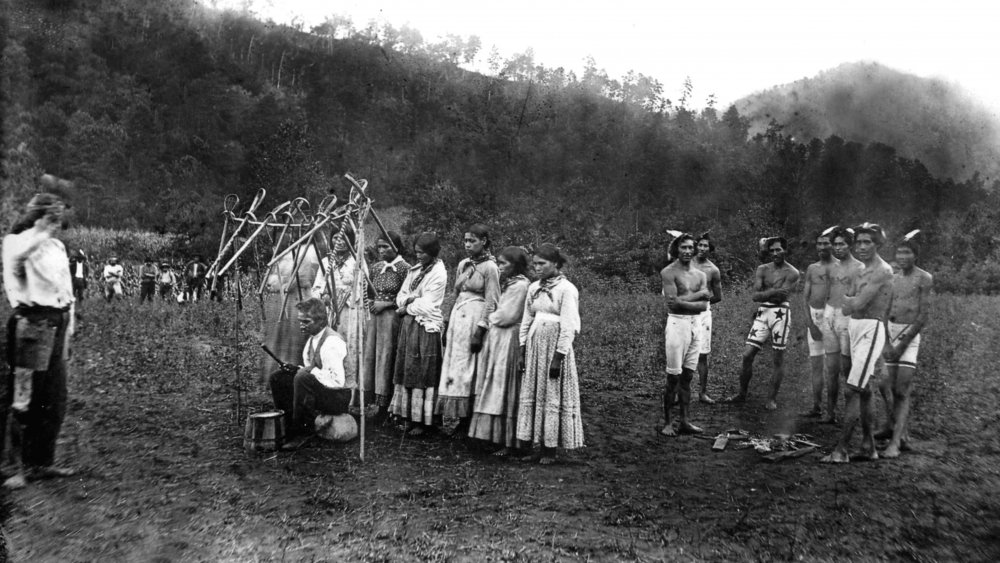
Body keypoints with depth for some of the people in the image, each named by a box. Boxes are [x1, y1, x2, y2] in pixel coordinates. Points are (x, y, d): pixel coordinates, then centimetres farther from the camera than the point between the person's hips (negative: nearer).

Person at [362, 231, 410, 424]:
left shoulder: (404, 268, -8)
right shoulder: (376, 267, 11)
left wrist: (385, 304, -12)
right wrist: (370, 301, 1)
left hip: (391, 316, -6)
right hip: (374, 315, 6)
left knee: (386, 357, -3)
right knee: (370, 355, 4)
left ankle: (384, 405, 4)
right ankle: (371, 397, 13)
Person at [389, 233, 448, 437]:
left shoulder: (438, 273, -10)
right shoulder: (414, 270, 14)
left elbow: (426, 305, -15)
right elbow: (401, 295, 14)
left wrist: (406, 308, -3)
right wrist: (408, 300, -7)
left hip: (425, 328, -7)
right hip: (408, 325, 7)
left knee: (422, 373, -3)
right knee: (407, 371, 8)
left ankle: (423, 421, 4)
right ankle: (409, 416, 16)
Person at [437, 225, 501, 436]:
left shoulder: (489, 267, -7)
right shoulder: (463, 265, 13)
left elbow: (491, 302, -11)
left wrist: (480, 331, -16)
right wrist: (448, 325, 14)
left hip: (475, 319, -7)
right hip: (457, 317, 7)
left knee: (470, 370, -4)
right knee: (454, 368, 6)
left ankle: (469, 423, 5)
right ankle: (461, 420, 14)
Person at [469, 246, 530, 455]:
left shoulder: (520, 285, -12)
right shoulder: (506, 283, 16)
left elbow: (507, 316, -15)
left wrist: (489, 317, 0)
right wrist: (494, 317, -1)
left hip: (508, 341, -9)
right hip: (495, 339, 9)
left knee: (505, 390, -5)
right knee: (495, 389, 10)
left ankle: (508, 441, 3)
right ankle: (497, 435, 17)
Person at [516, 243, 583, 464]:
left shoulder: (567, 289, -10)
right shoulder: (534, 288, 10)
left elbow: (568, 327, -13)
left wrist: (558, 357, -16)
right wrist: (522, 349, 8)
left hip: (555, 347, -6)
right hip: (534, 346, 6)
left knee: (553, 396, 1)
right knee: (530, 395, 7)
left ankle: (550, 450, 10)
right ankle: (535, 444, 17)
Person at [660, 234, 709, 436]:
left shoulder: (701, 274, 12)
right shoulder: (669, 272, -5)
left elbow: (704, 306, 1)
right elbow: (673, 304, -17)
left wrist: (682, 300, -12)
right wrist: (699, 294, -8)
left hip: (697, 324, 6)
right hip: (677, 323, -6)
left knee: (688, 376, 9)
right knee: (673, 377, -3)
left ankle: (684, 421, 15)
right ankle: (667, 422, 6)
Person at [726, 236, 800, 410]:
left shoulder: (792, 273, -4)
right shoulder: (762, 269, 9)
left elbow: (780, 296, -15)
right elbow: (755, 295, -2)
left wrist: (764, 294, -5)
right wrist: (773, 291, -15)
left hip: (780, 313, -4)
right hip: (762, 313, 4)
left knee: (778, 358, 2)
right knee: (747, 355, 0)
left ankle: (772, 398, 13)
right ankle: (742, 394, 15)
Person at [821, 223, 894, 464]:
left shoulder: (883, 271, -13)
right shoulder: (859, 272, 14)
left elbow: (857, 303, -19)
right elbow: (846, 309, 11)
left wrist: (848, 298, 1)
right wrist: (855, 300, -8)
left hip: (871, 329, -9)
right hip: (854, 327, 9)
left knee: (853, 391, -11)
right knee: (863, 389, 14)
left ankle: (841, 450, -7)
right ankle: (868, 446, 23)